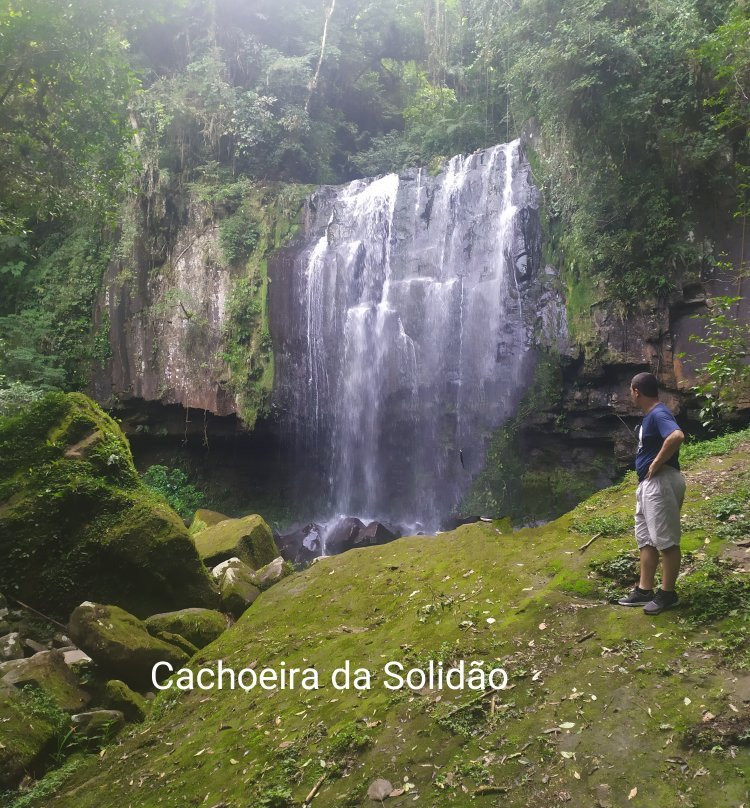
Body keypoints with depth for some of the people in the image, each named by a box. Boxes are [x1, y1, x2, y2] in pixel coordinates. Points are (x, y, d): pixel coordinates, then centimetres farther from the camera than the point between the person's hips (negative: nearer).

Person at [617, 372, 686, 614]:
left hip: (661, 483, -11)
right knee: (645, 538, 13)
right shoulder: (650, 415, 15)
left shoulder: (658, 414, -16)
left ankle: (667, 593, 8)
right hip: (648, 484, 11)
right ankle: (644, 591, 19)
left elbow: (677, 436, -36)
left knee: (666, 539, -1)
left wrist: (656, 464, -26)